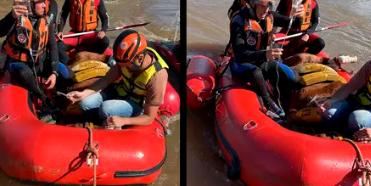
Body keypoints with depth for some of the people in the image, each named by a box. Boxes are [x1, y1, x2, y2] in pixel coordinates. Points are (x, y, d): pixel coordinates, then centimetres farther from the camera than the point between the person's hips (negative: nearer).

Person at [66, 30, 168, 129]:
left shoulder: (157, 76, -34)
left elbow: (149, 118, -25)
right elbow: (107, 79, -7)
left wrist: (123, 121, -39)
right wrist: (83, 93, -20)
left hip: (136, 104, -5)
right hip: (119, 90, 5)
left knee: (106, 109, -31)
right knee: (85, 103, -17)